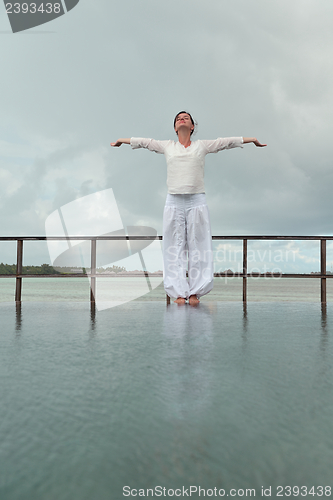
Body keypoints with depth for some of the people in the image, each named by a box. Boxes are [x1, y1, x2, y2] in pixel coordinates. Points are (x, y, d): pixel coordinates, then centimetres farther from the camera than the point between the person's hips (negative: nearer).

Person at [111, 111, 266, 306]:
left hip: (197, 201, 0)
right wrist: (122, 140, 35)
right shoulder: (167, 146, 15)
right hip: (174, 202, 1)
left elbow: (228, 141, 18)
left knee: (198, 246, 0)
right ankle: (179, 292, 6)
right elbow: (143, 142, 24)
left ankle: (195, 292, 7)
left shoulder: (202, 146, 13)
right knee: (175, 247, 0)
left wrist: (253, 139, 24)